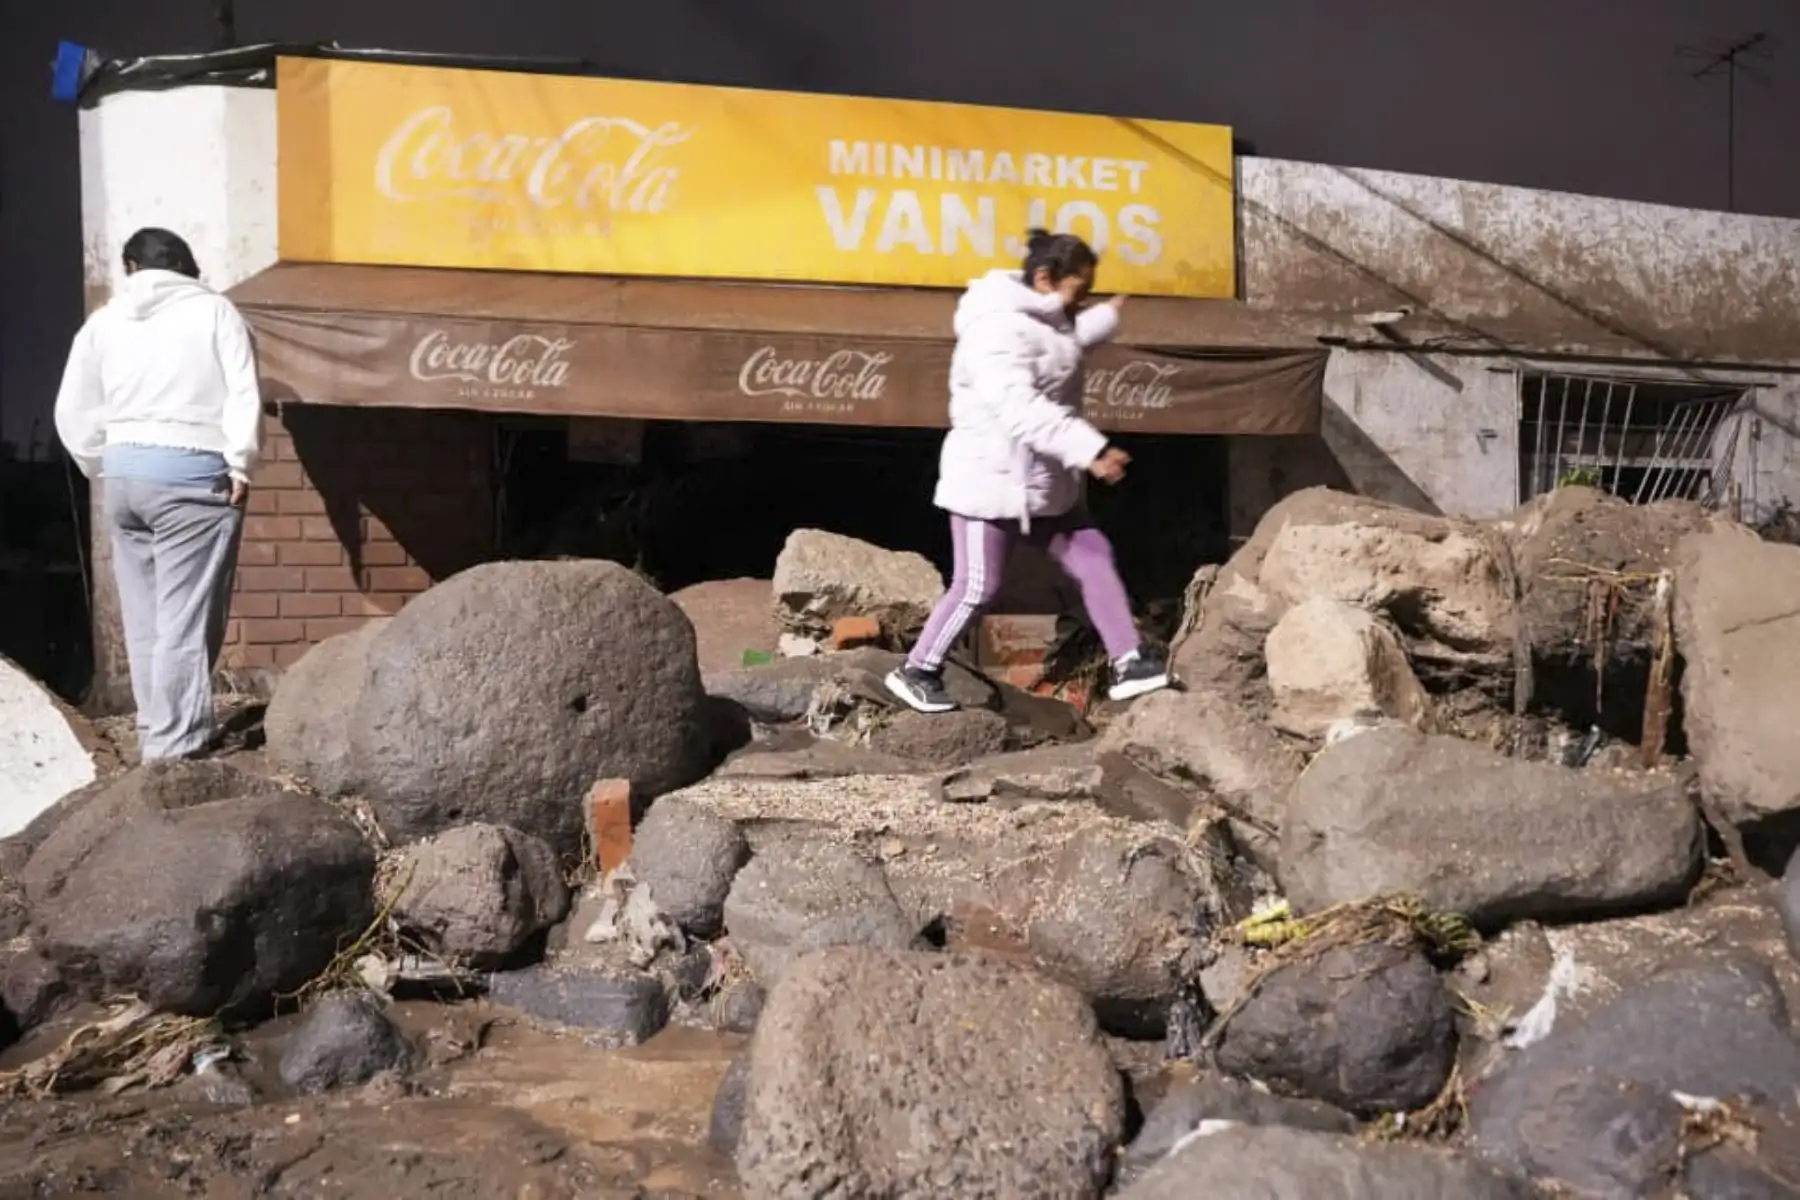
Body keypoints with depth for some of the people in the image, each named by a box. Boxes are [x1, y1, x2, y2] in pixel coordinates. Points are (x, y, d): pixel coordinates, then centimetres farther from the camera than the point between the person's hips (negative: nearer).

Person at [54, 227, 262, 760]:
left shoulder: (104, 321, 13)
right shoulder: (214, 310, 2)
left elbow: (73, 411, 10)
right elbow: (243, 395, -9)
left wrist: (103, 467, 17)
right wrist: (240, 464, -6)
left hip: (125, 471, 5)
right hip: (194, 473, -5)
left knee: (144, 615, 12)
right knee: (186, 617, -5)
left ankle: (156, 733, 18)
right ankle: (173, 746, -8)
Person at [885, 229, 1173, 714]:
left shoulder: (1044, 321, 9)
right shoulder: (1000, 327, -23)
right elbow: (1022, 409, -35)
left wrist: (1106, 315, 24)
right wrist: (1091, 450, -40)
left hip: (1046, 481, 10)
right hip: (992, 479, -10)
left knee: (1093, 558, 7)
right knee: (977, 587, -3)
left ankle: (1128, 663, 10)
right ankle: (915, 671, 13)